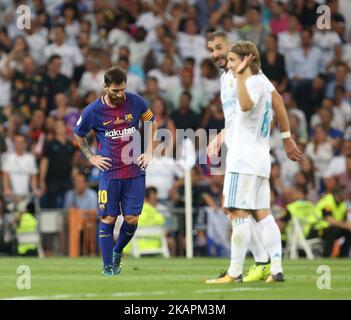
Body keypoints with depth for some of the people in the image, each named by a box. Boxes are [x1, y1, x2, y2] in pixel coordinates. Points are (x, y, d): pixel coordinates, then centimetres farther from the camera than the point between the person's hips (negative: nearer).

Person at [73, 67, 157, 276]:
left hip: (135, 171, 2)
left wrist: (149, 152, 8)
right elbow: (79, 135, 12)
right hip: (109, 171, -1)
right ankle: (108, 266, 5)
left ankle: (118, 252, 26)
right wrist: (92, 158, 5)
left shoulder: (136, 102, -2)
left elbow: (151, 123, 16)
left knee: (132, 219, -1)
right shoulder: (94, 111, -5)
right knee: (108, 219, -3)